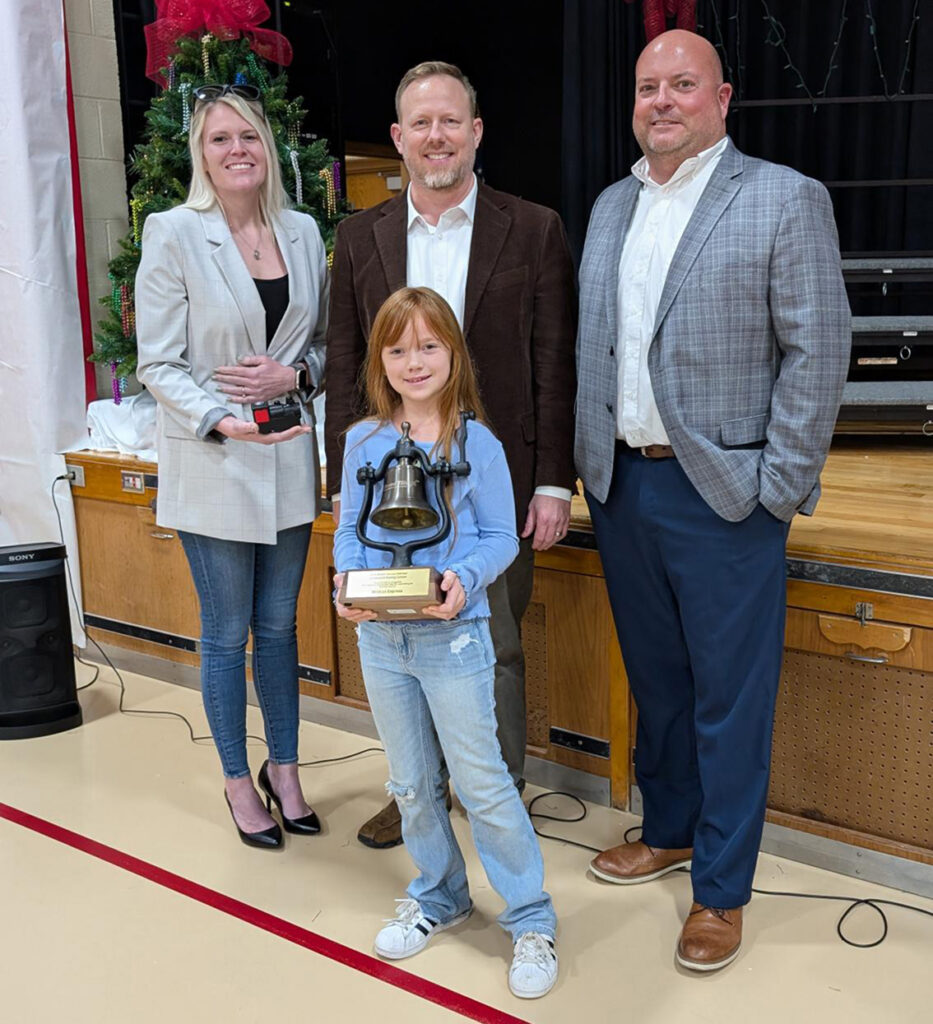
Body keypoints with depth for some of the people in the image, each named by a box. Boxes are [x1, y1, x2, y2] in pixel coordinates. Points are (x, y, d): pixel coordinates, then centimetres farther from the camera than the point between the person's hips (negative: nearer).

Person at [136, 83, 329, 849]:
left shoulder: (303, 232, 5)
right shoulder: (173, 233, -7)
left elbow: (324, 341, 11)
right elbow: (158, 364, -9)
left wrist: (295, 373, -10)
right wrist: (222, 420, -23)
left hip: (288, 458, 4)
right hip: (211, 464, -3)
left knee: (279, 625, 14)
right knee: (227, 633, 8)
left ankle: (285, 768, 32)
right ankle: (238, 780, 27)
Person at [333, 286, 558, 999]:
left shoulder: (477, 443, -8)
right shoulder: (363, 441, 2)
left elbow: (500, 537, -6)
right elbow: (349, 529, 7)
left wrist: (464, 579, -24)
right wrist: (346, 582, -11)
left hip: (453, 635, -4)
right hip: (380, 638, 4)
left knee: (481, 781, 1)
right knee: (412, 784, 17)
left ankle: (532, 919, 18)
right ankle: (439, 895, 38)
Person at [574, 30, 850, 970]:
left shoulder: (785, 200, -6)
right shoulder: (610, 207, 12)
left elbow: (818, 352, -9)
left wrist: (777, 488, -12)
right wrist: (586, 462, 9)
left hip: (723, 492, -5)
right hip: (621, 485, 6)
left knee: (728, 696, 4)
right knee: (654, 678, 18)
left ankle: (721, 889, 20)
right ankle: (667, 832, 38)